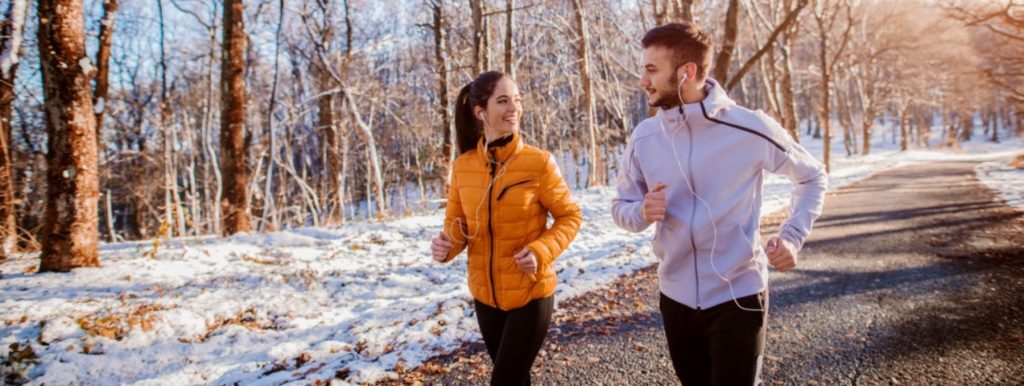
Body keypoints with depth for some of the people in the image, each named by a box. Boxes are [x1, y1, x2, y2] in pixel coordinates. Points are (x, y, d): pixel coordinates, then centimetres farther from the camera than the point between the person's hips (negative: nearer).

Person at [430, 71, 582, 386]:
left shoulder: (539, 162, -15)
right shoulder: (463, 166, -4)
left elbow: (570, 216, -6)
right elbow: (457, 223, 6)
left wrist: (541, 252, -22)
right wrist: (447, 246, -16)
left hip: (531, 293, -4)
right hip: (484, 295, 4)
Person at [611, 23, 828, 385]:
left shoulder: (750, 128, -13)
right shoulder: (644, 137, -4)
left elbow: (813, 177, 3)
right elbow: (621, 206, 5)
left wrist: (792, 236, -10)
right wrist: (643, 212, -18)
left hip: (738, 296, -4)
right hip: (676, 296, 4)